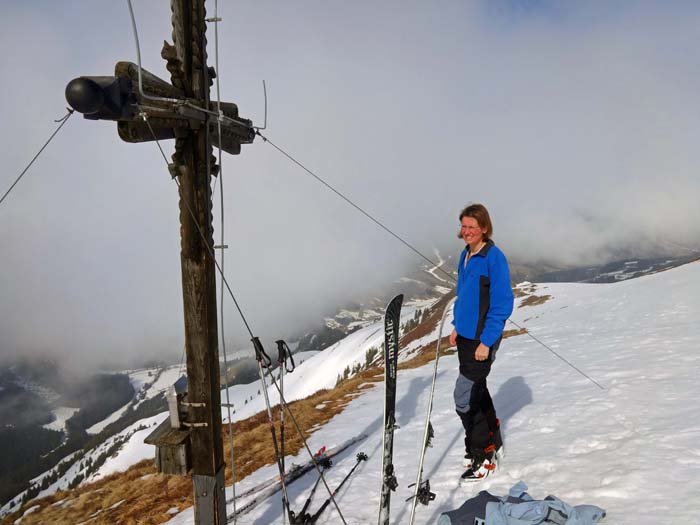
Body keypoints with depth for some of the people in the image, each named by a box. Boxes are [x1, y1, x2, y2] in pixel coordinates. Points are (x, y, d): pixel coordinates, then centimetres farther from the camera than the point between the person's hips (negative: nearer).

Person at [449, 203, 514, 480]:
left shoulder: (494, 257, -16)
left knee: (464, 398, -7)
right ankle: (493, 442, 37)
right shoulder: (465, 255, 8)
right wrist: (457, 326, 15)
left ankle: (482, 454, 9)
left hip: (482, 339, -8)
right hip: (465, 336, 8)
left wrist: (486, 341, -19)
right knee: (477, 391, 19)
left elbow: (502, 304, -18)